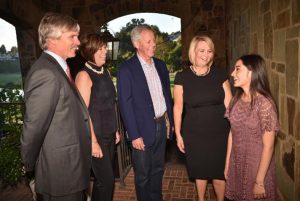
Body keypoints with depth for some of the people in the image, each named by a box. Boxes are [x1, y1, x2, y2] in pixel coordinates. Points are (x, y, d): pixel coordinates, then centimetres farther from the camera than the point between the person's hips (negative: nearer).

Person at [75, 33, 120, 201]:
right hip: (96, 135, -7)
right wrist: (93, 141, -17)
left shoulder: (106, 72, 8)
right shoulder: (84, 75, -14)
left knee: (103, 178, 17)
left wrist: (115, 130, 14)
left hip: (109, 134, 7)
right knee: (107, 179, 2)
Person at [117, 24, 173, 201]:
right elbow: (125, 105, -13)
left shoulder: (160, 65, 7)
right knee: (143, 174, 11)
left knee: (158, 169, 21)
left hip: (162, 125, 6)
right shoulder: (127, 69, -11)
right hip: (143, 130, -5)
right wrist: (134, 135, -15)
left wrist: (171, 121, 10)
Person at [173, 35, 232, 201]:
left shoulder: (220, 74, -2)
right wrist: (178, 134, 1)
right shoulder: (182, 77, -6)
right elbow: (178, 107, -2)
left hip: (219, 133, 1)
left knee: (219, 172, 8)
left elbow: (229, 104, 0)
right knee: (200, 171, 17)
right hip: (193, 134, 0)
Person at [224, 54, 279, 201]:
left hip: (257, 165, -5)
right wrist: (227, 164, 6)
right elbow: (232, 133, 3)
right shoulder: (237, 99, -2)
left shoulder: (264, 104, -20)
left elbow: (268, 146, -18)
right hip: (236, 164, 5)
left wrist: (259, 182, -15)